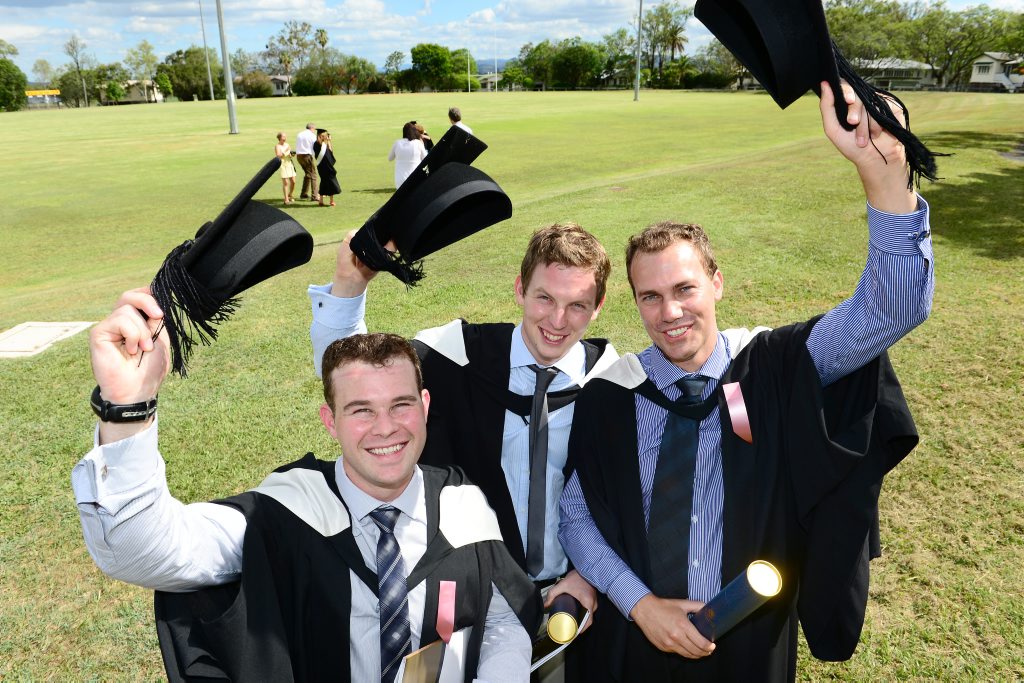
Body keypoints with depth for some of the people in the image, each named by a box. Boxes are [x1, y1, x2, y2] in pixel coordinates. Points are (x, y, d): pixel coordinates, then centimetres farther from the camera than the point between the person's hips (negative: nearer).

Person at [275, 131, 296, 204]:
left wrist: (292, 154, 1)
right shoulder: (277, 146, -4)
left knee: (293, 182, 5)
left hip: (290, 164, 6)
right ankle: (286, 199, -3)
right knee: (285, 182, -8)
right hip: (283, 165, -6)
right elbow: (278, 156, -15)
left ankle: (290, 196, 25)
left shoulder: (287, 145, 13)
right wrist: (285, 151, -20)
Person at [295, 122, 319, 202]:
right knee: (313, 175, -2)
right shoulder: (312, 135, -5)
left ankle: (304, 194, 26)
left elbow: (297, 147, 16)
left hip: (299, 156, 7)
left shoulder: (299, 134, 16)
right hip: (307, 156, -7)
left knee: (307, 174, 22)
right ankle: (315, 196, -8)